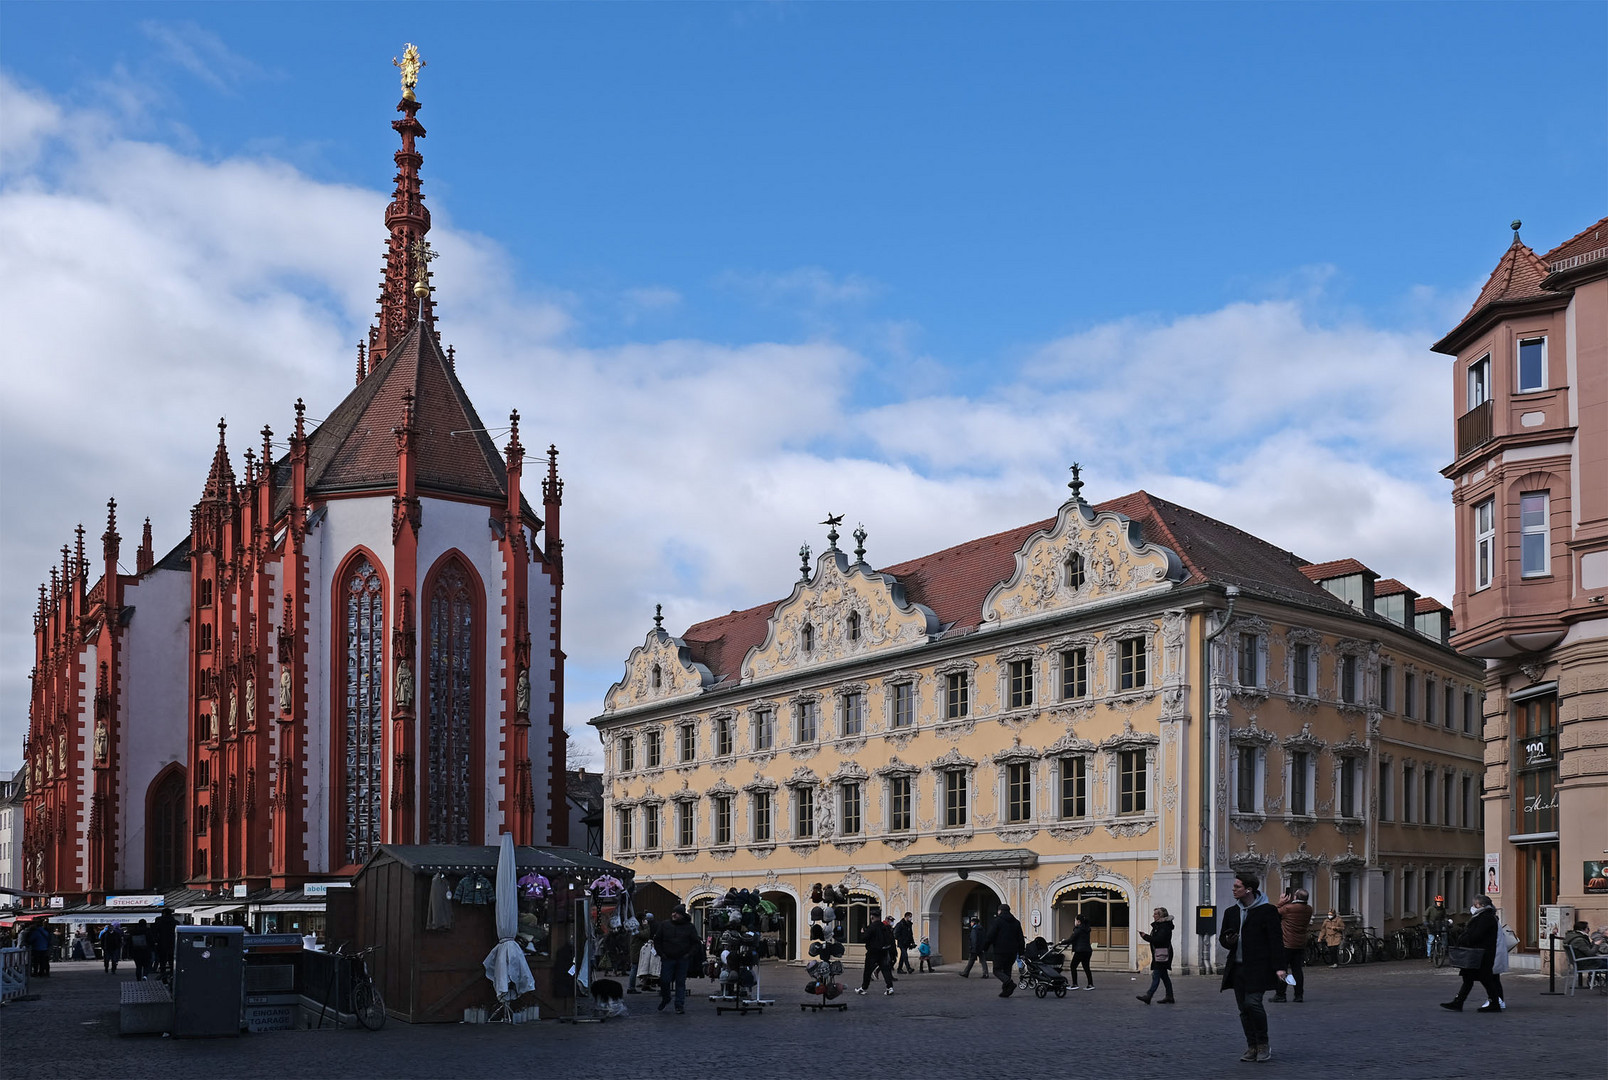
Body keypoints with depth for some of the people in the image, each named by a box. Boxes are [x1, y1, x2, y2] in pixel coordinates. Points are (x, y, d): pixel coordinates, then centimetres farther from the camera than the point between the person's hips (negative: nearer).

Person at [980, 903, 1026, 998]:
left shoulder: (998, 921, -5)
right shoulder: (1016, 922, 14)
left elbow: (990, 936, -10)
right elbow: (1021, 939, 15)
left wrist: (984, 947, 0)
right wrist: (1020, 953, 19)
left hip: (1000, 951, -6)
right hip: (1012, 952, 6)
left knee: (997, 970, -1)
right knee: (1007, 970, 13)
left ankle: (1010, 983, -23)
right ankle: (1005, 991, 7)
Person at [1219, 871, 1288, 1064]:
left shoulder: (1267, 910, -4)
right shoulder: (1231, 912, 14)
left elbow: (1276, 940, -6)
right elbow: (1223, 937, 23)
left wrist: (1279, 967, -13)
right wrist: (1228, 941, -2)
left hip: (1258, 967, -6)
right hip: (1237, 967, 6)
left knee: (1253, 1002, -16)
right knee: (1244, 1008, 5)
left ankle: (1263, 1045, -1)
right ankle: (1252, 1047, 14)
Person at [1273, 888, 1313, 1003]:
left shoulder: (1287, 908, -17)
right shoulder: (1309, 909, 1)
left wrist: (1280, 903, 7)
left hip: (1287, 944, -5)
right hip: (1301, 945, 5)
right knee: (1297, 969, 10)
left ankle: (1280, 994, 4)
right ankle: (1298, 995, 9)